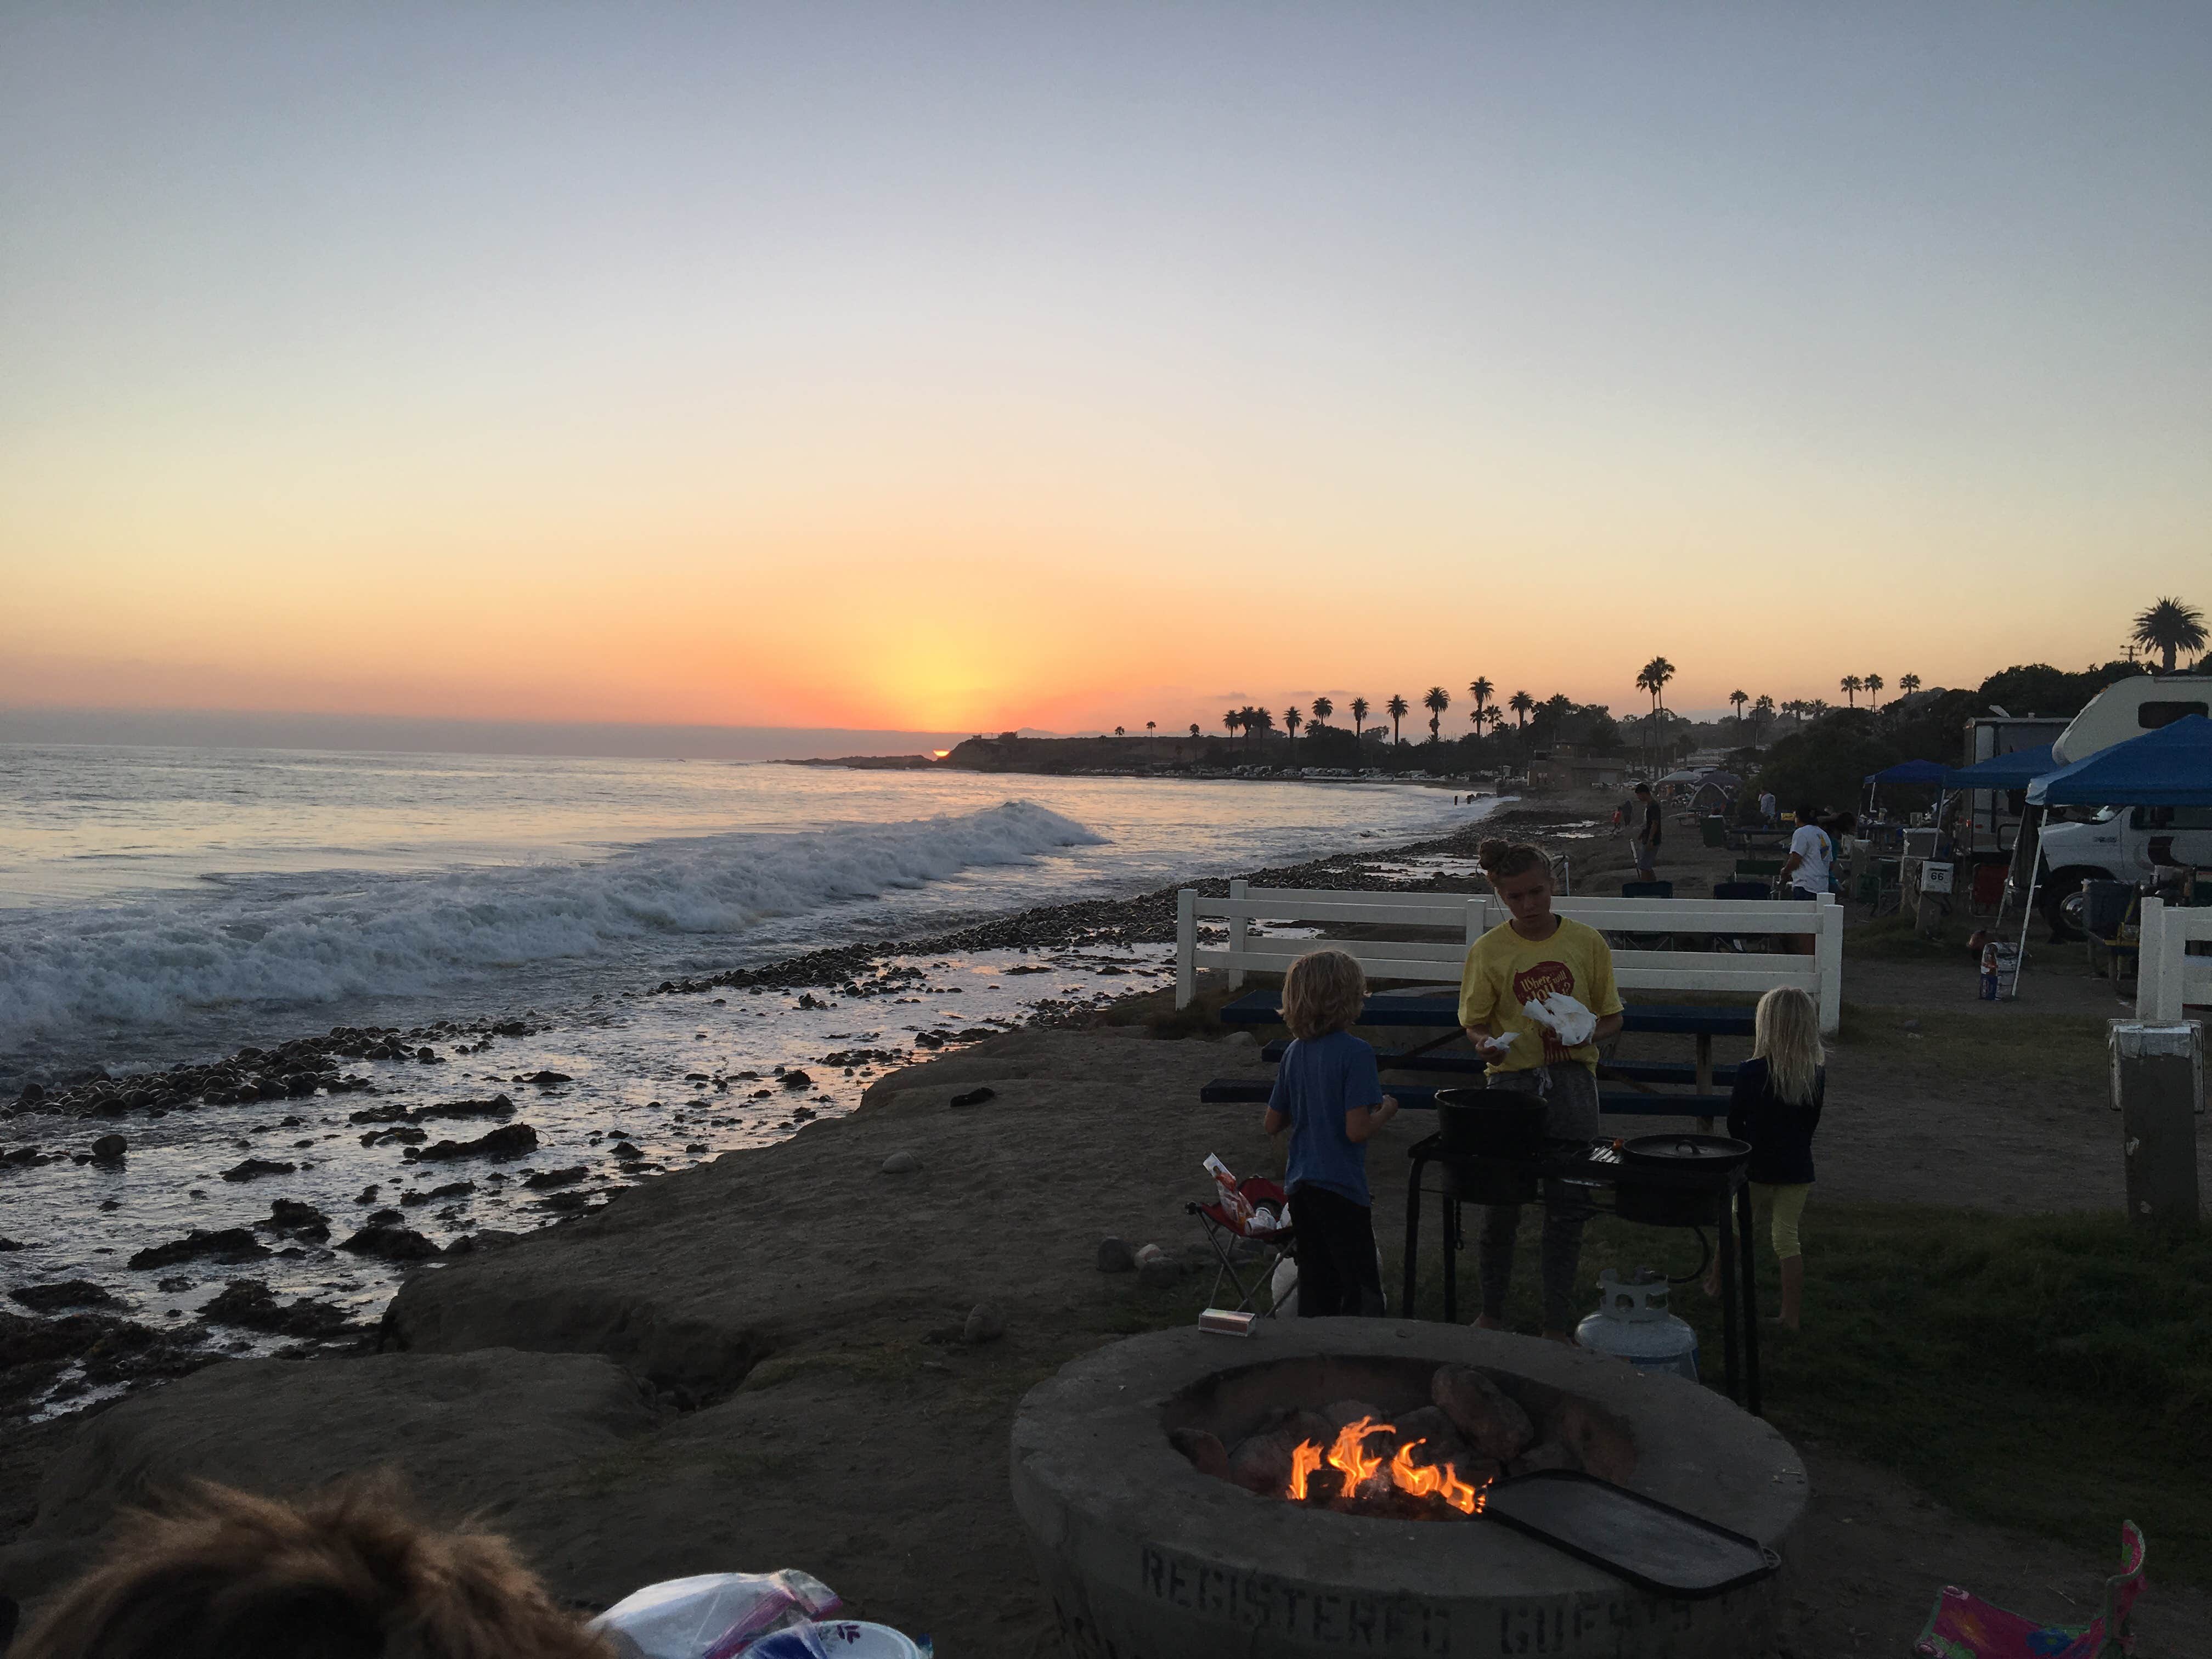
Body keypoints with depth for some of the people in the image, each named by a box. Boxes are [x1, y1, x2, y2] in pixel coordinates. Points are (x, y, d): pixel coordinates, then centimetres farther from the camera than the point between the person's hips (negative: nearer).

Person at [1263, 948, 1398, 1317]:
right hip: (1341, 1188, -7)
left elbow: (1271, 1124, 11)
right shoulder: (1356, 1053, -15)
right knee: (1363, 1292, 1)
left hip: (1299, 1186, 7)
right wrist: (1386, 1110, -2)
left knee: (1316, 1289, 15)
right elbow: (1356, 1131, -20)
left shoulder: (1294, 1052, 5)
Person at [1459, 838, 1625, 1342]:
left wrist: (1587, 1034, -14)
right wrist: (1487, 1045, -18)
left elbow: (1611, 1016, 8)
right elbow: (1474, 1023, 5)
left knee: (1568, 1204, 4)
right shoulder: (1488, 951, 0)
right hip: (1511, 1077, -1)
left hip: (1572, 1076, 1)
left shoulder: (1587, 943, 2)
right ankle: (1492, 1311, 23)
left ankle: (1558, 1324, 18)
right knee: (1501, 1200, 3)